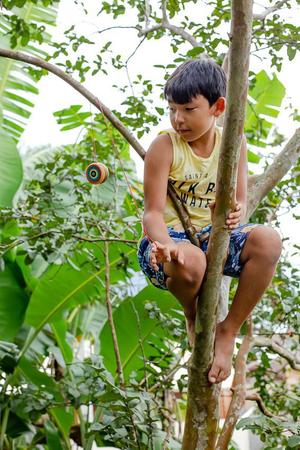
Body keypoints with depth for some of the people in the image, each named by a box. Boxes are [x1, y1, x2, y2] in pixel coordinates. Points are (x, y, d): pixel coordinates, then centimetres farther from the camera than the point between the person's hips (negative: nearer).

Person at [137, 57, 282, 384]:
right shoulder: (164, 146, -12)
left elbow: (239, 201, 2)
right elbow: (153, 212, -16)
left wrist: (235, 213, -25)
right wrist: (166, 245, -39)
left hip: (212, 236, 4)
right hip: (169, 239, -4)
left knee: (268, 240, -27)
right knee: (190, 261, -41)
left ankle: (228, 332, -11)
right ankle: (192, 316, -1)